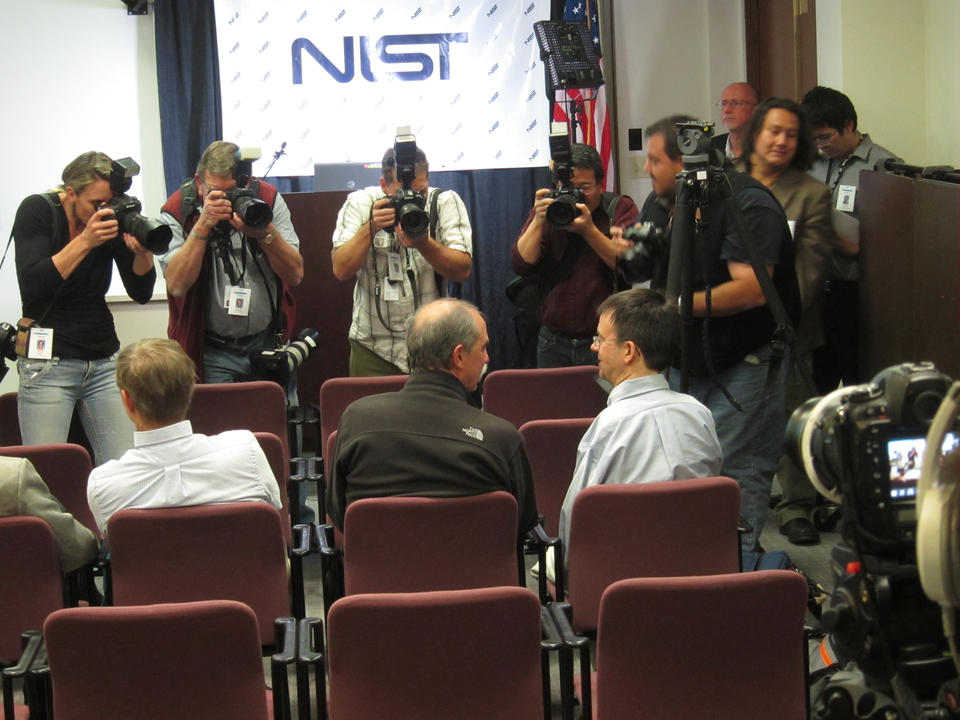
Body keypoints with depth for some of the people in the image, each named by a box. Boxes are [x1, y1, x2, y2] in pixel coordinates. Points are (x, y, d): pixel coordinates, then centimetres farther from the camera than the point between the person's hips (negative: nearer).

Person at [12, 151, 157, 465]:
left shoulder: (115, 218, 1)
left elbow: (141, 293, 2)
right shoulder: (37, 211, -6)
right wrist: (86, 240, -22)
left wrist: (143, 251, -17)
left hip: (104, 361, 3)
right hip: (48, 361, -3)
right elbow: (31, 287, -18)